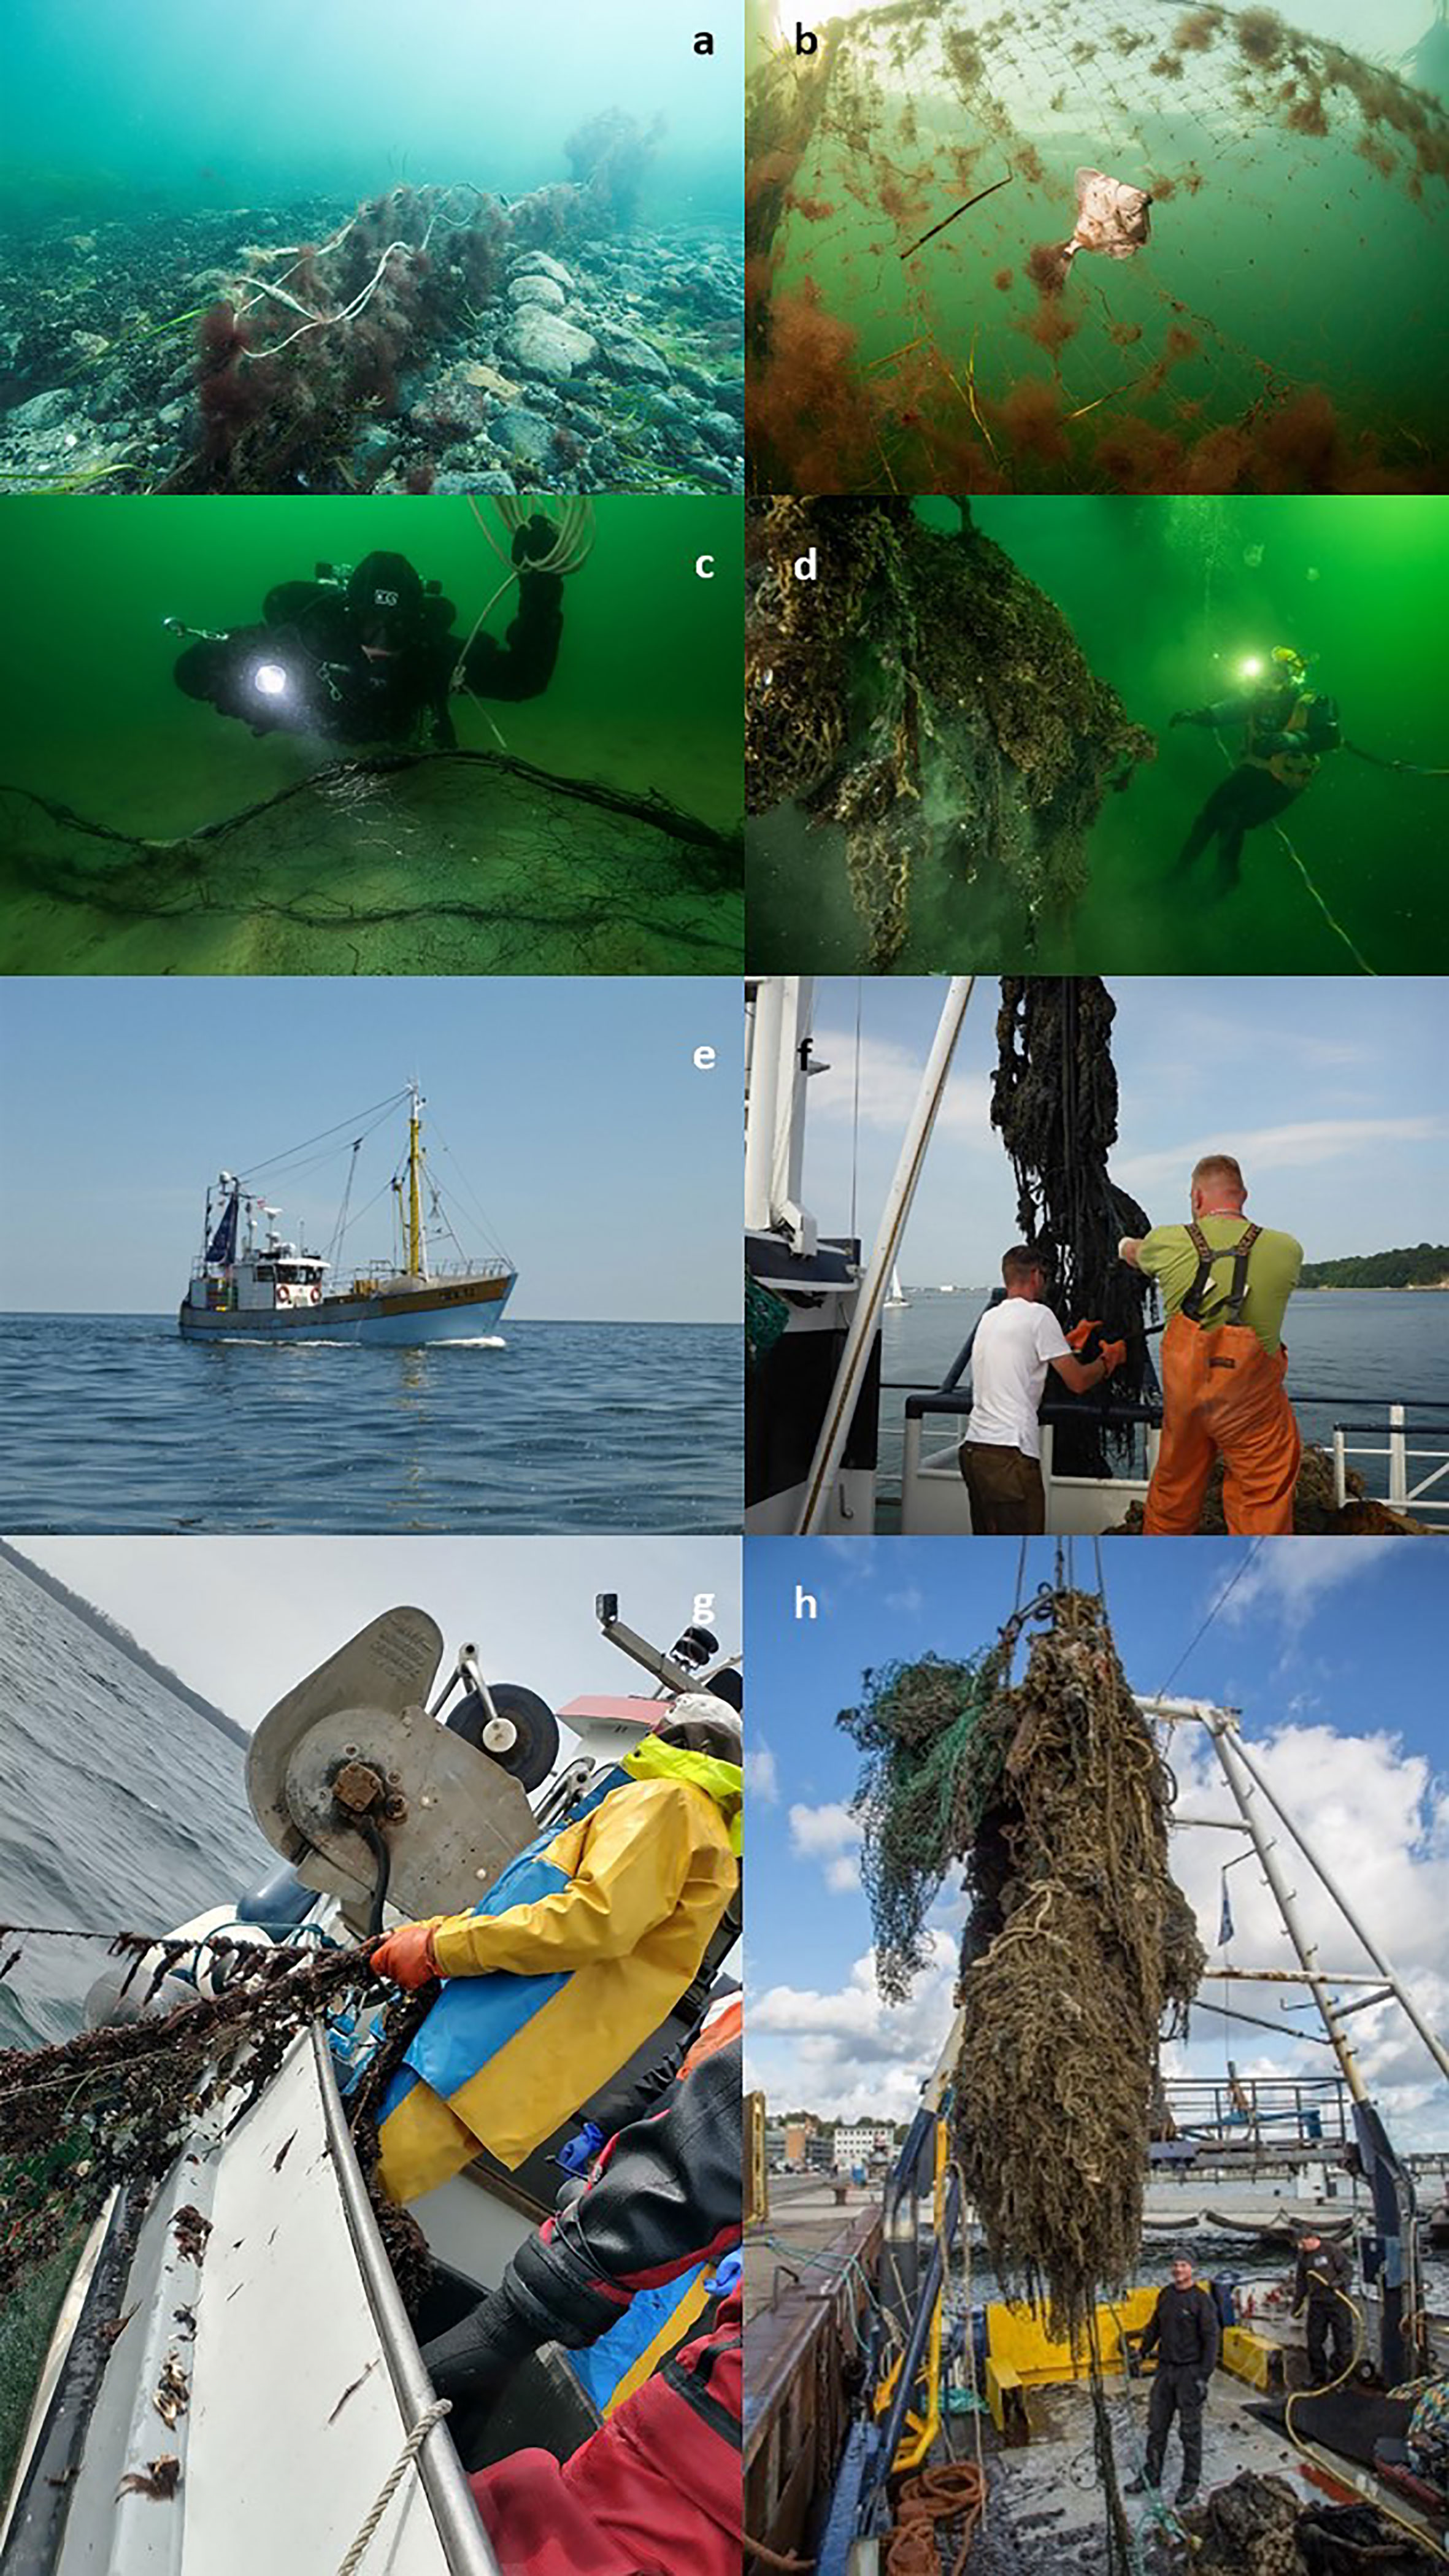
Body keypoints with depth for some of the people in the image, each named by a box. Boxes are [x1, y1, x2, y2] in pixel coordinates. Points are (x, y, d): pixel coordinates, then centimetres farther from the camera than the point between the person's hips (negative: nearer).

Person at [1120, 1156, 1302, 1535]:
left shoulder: (1167, 1243, -7)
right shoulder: (1286, 1250, -9)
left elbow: (1131, 1252, 16)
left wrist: (1127, 1244, 43)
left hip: (1183, 1393, 3)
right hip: (1252, 1401, -3)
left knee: (1173, 1490, 21)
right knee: (1263, 1503, 5)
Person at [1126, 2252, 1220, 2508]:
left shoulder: (1201, 2299, -13)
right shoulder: (1165, 2295, 6)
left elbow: (1211, 2338, -15)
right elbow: (1155, 2325, 19)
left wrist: (1204, 2376, -18)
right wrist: (1143, 2351, 14)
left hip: (1189, 2372, -6)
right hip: (1165, 2369, 6)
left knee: (1190, 2431, 4)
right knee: (1156, 2426, 12)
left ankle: (1191, 2482, 18)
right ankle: (1151, 2476, 24)